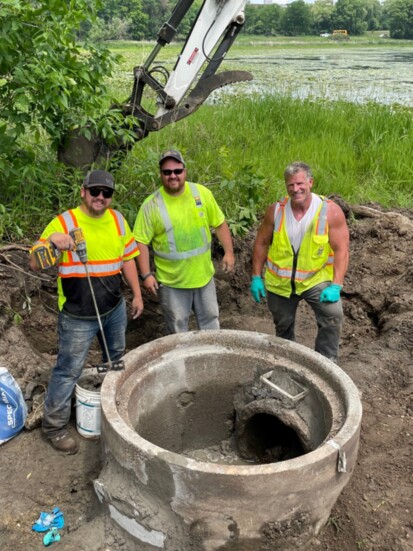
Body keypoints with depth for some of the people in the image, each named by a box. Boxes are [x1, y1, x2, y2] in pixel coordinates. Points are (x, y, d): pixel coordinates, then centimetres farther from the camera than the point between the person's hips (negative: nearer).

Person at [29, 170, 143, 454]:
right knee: (69, 370, 3)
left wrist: (137, 294, 10)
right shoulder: (64, 222, -14)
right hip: (78, 316, -6)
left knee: (117, 361, 23)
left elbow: (127, 258, 12)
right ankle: (54, 425, 20)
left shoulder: (117, 220, 2)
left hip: (115, 309, 6)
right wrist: (52, 241, -34)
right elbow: (35, 264, -15)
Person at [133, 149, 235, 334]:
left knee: (211, 322, 19)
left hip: (204, 276, 3)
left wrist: (228, 252, -2)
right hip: (171, 282, -2)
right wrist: (146, 274, -14)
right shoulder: (151, 204, -11)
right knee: (177, 331, 12)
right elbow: (141, 242, -9)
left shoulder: (202, 193, -4)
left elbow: (219, 224, 5)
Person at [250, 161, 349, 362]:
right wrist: (256, 277, -1)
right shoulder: (276, 210, -9)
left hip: (316, 279, -2)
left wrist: (336, 285, -23)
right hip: (279, 281, 3)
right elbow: (261, 243, 1)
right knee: (283, 326, 17)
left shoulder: (330, 211, -15)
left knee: (332, 315, -23)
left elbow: (341, 250, -15)